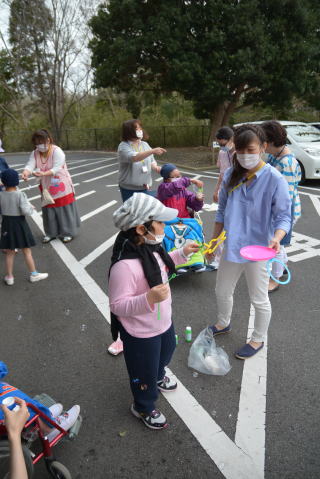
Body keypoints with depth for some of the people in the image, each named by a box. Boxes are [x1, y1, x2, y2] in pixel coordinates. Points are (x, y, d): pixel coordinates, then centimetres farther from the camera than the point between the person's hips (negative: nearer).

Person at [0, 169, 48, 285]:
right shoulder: (20, 195, -17)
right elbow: (26, 212, -21)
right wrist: (31, 207, -2)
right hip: (19, 224, -3)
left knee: (9, 253, 14)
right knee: (27, 251, 9)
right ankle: (33, 274, 19)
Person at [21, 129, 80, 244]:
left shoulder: (57, 151, -18)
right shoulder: (35, 153, -1)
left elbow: (56, 169, -27)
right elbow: (30, 165, -16)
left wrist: (43, 174, -43)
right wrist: (25, 173, -39)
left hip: (61, 186, -5)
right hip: (46, 187, 5)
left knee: (64, 209, 3)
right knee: (48, 210, 11)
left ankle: (68, 233, 17)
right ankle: (51, 233, 26)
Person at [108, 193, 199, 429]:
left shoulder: (150, 247, -10)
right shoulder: (124, 265, -37)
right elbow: (117, 306, -31)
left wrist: (183, 253, 2)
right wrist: (150, 298, -43)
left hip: (163, 321, 9)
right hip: (141, 334, -9)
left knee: (166, 351, 36)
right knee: (144, 373, 18)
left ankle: (158, 377, 69)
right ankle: (144, 408, 50)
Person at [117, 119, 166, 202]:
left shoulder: (145, 144, 6)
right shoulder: (123, 146, -11)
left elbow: (151, 161, 13)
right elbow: (134, 157, -30)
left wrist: (155, 167, -11)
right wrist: (153, 151, -37)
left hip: (146, 188, 5)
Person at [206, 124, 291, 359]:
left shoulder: (274, 178, -16)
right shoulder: (231, 175, -1)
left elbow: (283, 216, -13)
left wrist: (276, 238, -33)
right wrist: (214, 241, 11)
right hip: (232, 246, 5)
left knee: (259, 299, 13)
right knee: (222, 291, 21)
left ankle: (258, 339, 38)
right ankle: (223, 323, 50)